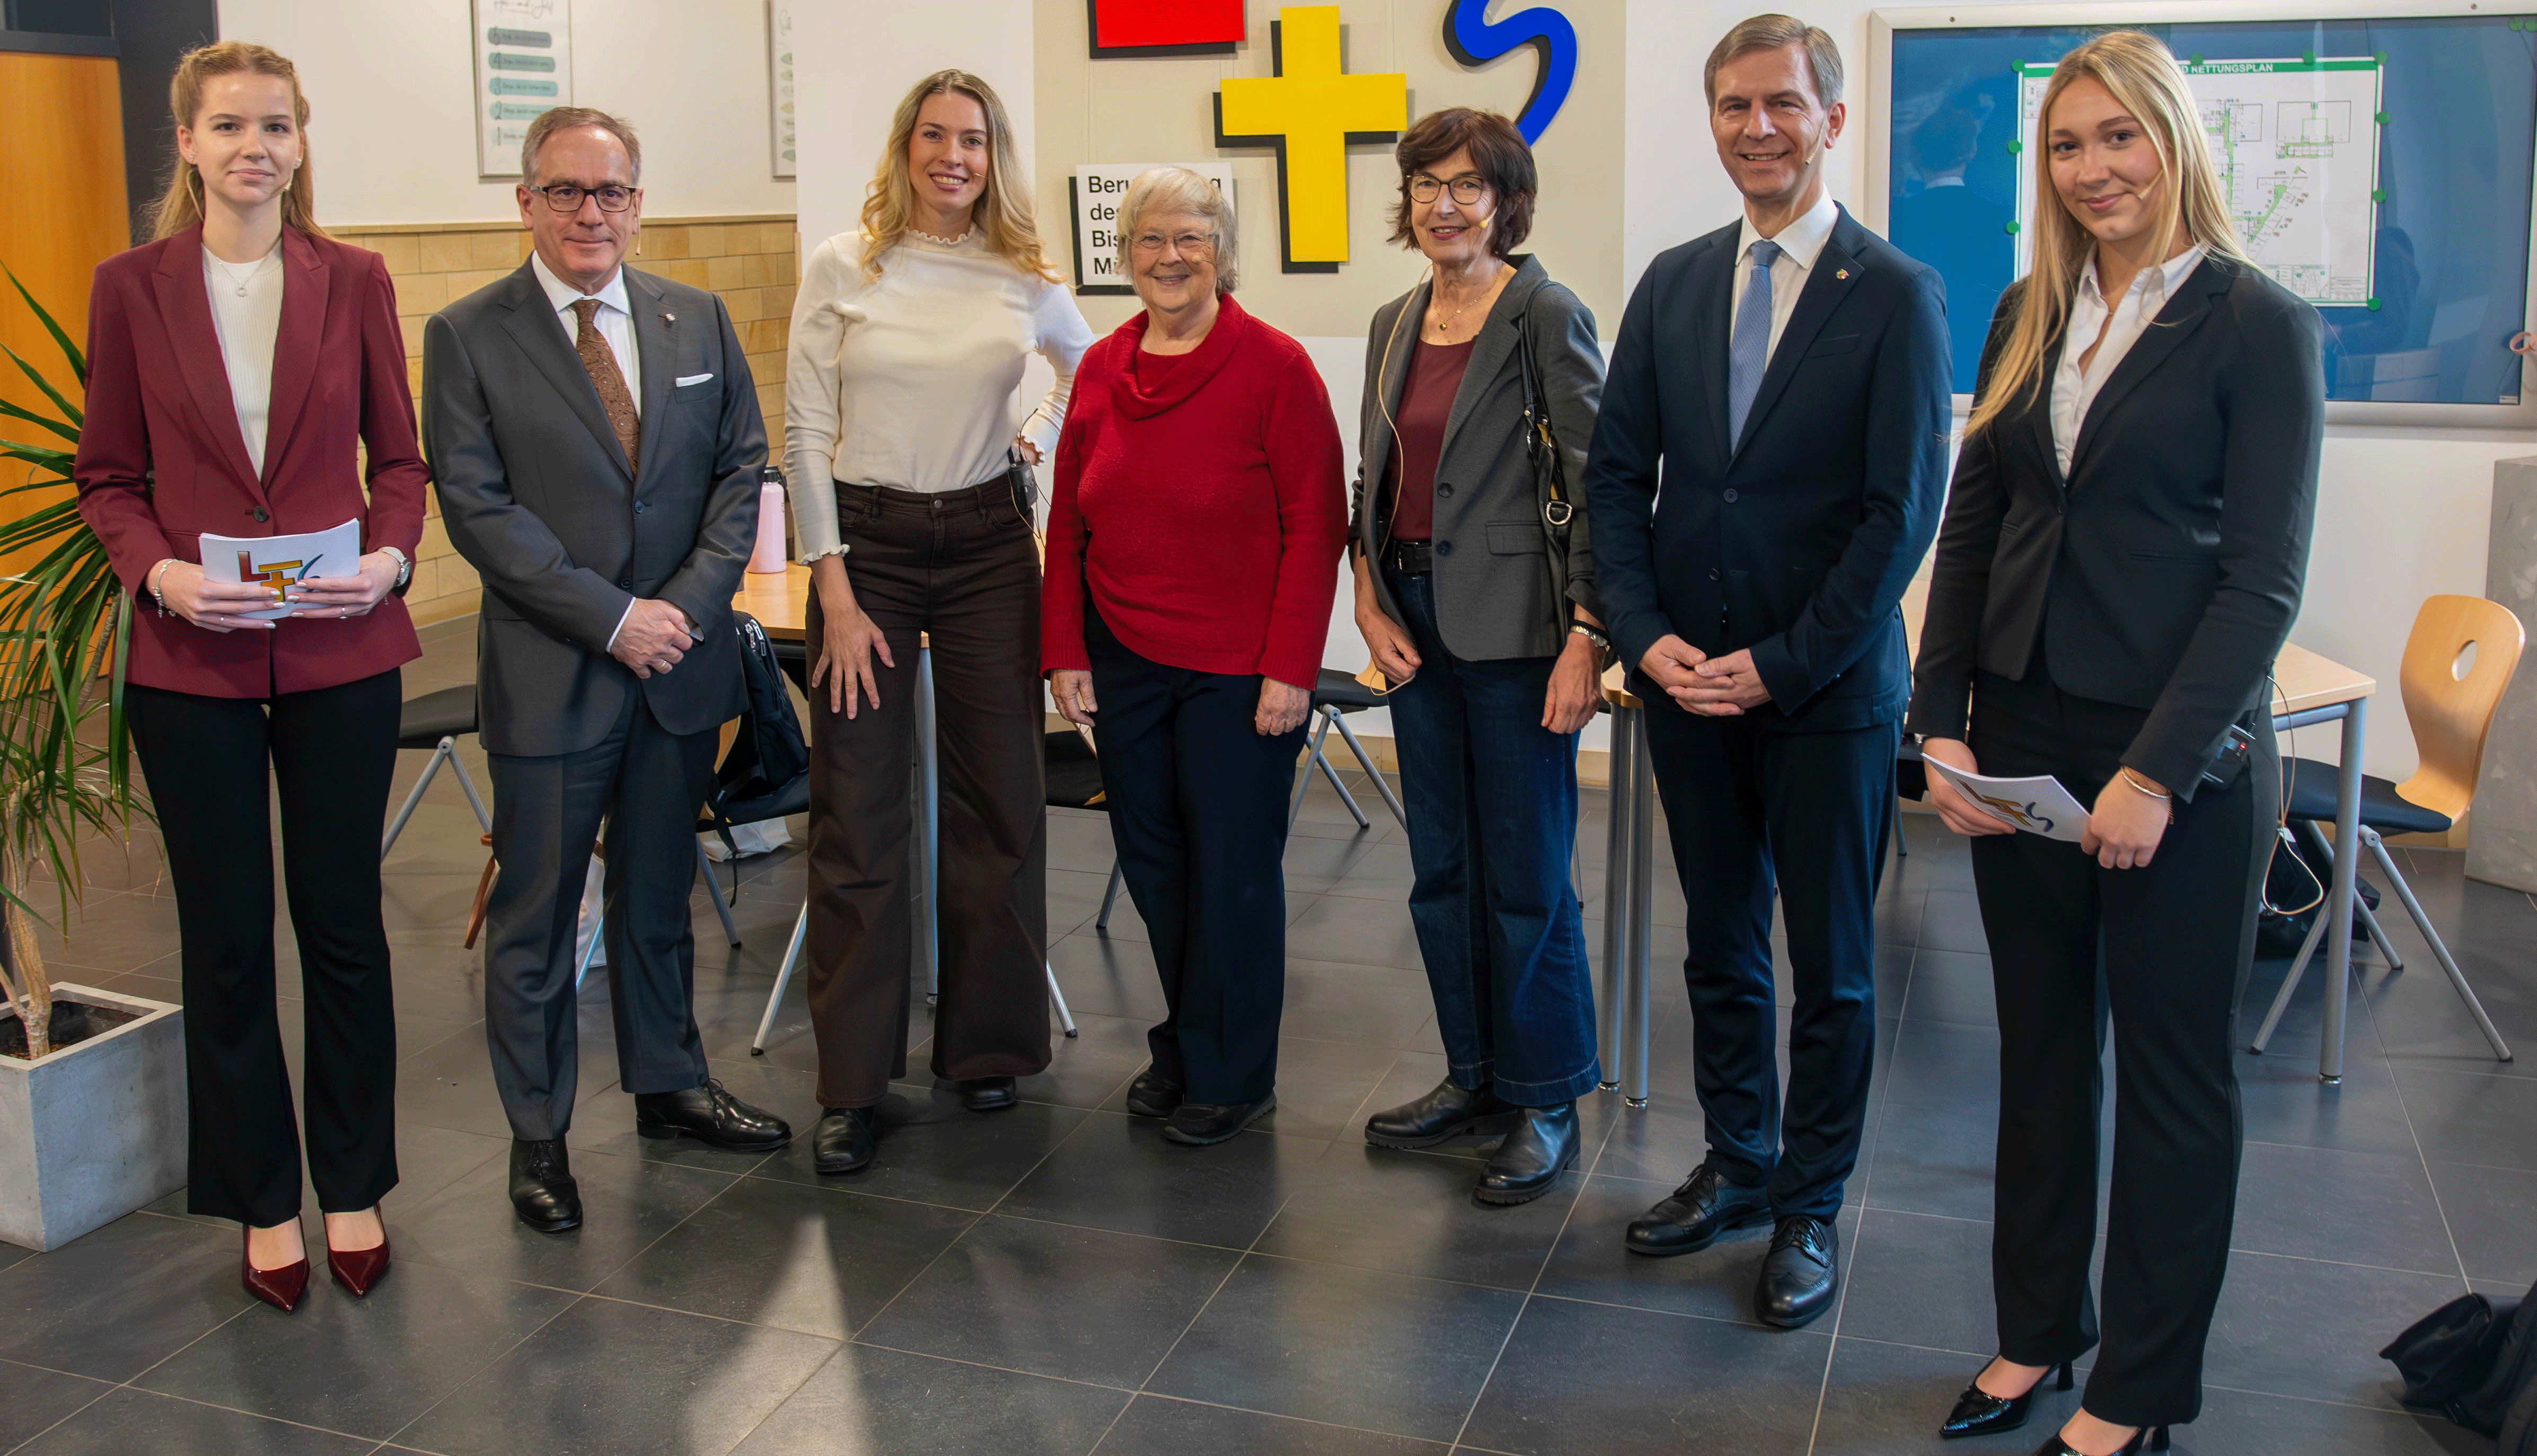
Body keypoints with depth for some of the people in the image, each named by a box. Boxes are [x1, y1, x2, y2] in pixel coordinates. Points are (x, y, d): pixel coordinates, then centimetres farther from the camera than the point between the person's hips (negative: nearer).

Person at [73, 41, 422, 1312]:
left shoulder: (353, 281, 3)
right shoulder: (133, 286, 1)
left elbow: (399, 456, 7)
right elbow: (108, 478, 4)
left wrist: (392, 555, -11)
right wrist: (159, 572, -13)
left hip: (340, 650, 0)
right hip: (192, 660, 0)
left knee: (345, 923, 8)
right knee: (225, 940, 8)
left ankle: (353, 1186, 25)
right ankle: (262, 1203, 24)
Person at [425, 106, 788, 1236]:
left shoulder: (698, 320, 7)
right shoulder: (469, 336, -5)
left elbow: (741, 465, 6)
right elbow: (476, 506, -11)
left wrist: (692, 600, -8)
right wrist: (610, 617, -16)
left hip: (682, 660, 4)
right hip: (549, 676, -3)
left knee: (658, 895, 18)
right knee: (535, 918, 6)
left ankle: (669, 1084, 34)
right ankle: (538, 1136, 20)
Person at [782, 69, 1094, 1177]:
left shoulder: (1024, 279, 4)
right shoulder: (843, 268, -2)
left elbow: (1089, 367, 25)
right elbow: (805, 433, -4)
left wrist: (1042, 438, 7)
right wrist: (836, 592, -10)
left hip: (987, 543, 3)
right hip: (865, 542, -2)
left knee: (999, 798, 6)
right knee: (858, 815, -1)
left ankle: (986, 1044, 23)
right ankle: (852, 1083, 8)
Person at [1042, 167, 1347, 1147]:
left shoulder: (1274, 366, -8)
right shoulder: (1100, 371, 7)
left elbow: (1316, 527, -9)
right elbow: (1069, 525, 11)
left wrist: (1290, 668, -13)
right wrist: (1065, 652, 4)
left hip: (1240, 668, -4)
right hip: (1124, 662, 5)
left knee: (1233, 870, 3)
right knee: (1153, 861, 13)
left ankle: (1230, 1076, 20)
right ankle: (1182, 1046, 32)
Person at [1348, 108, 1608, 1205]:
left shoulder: (1546, 316, -9)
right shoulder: (1395, 324, 12)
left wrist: (1586, 637, -18)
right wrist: (1371, 602, 3)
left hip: (1515, 627, -7)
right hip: (1417, 626, 7)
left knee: (1525, 877, 1)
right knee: (1441, 868, 15)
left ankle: (1545, 1103, 17)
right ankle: (1474, 1075, 30)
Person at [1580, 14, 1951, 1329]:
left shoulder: (1896, 295, -7)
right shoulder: (1671, 284, 7)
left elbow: (1904, 508, -11)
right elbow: (1615, 471, 7)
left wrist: (1779, 665, -14)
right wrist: (1646, 632, -6)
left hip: (1825, 690, -4)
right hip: (1686, 679, 4)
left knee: (1831, 969, 8)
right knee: (1719, 947, 16)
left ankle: (1809, 1208, 24)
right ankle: (1737, 1165, 33)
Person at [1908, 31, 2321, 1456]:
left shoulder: (2260, 324, -7)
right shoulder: (2030, 316, 8)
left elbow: (2265, 576, -12)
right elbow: (1972, 525, 8)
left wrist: (2158, 772, -17)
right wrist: (1943, 724, -1)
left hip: (2178, 753, -5)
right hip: (2023, 734, 5)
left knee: (2173, 1069, 8)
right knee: (2041, 1046, 15)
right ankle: (2038, 1328, 31)